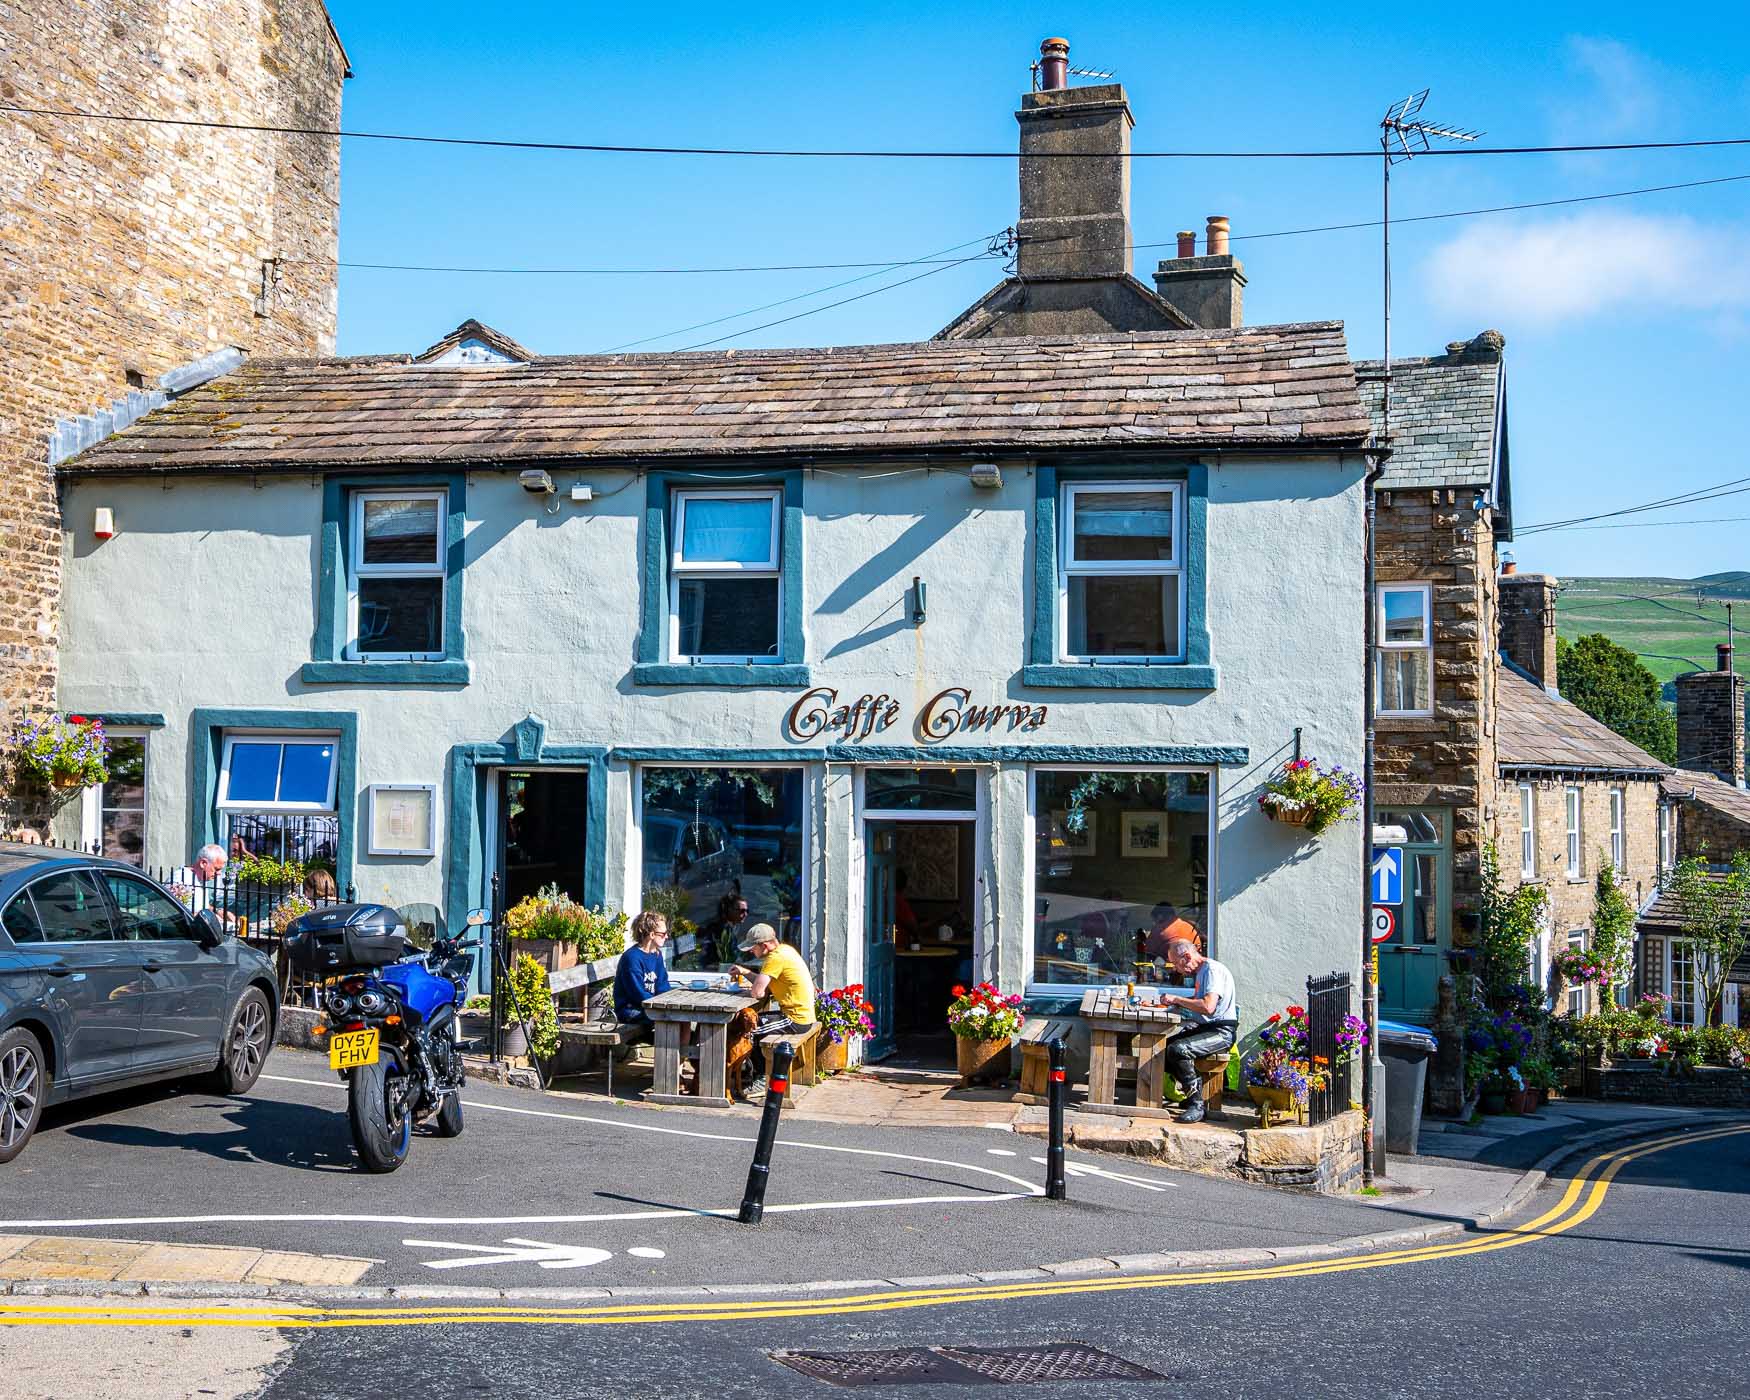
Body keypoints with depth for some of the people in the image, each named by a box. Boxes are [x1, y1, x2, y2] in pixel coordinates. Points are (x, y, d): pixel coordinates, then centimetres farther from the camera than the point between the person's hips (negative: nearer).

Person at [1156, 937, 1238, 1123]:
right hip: (1202, 1028, 10)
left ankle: (1196, 1105, -21)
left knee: (1178, 1049, -29)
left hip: (1221, 1031, -10)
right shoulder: (1199, 972, 17)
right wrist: (1174, 1002, 12)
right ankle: (1193, 1093, 2)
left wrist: (1177, 999, -17)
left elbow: (1208, 1007, -27)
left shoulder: (1213, 970, -14)